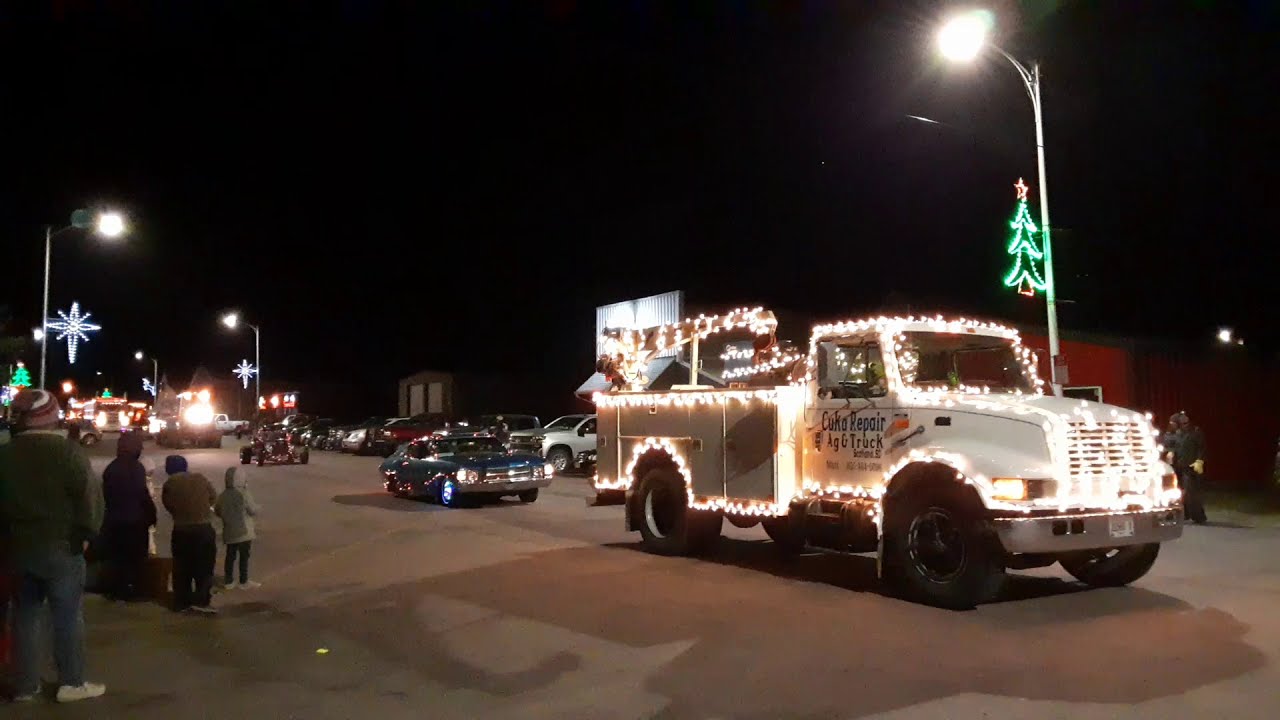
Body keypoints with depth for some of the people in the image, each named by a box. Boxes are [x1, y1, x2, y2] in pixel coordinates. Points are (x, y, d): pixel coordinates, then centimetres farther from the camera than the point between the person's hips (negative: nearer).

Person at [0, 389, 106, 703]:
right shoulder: (68, 452, -14)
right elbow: (90, 496, -16)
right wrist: (87, 532, -3)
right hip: (62, 547, -5)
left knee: (25, 615, 13)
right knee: (68, 615, 4)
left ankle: (26, 685, 19)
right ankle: (71, 682, 10)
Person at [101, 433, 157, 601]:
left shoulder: (111, 468, 5)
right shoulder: (136, 467, -15)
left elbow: (106, 494, 11)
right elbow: (143, 495, -17)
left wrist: (114, 510, 20)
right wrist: (152, 514, -6)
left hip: (114, 519, 6)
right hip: (135, 520, -6)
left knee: (116, 556, 13)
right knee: (135, 556, 4)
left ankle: (116, 589, 19)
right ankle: (132, 589, 7)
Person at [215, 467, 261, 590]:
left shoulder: (223, 495, 1)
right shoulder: (244, 494, -17)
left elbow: (217, 511, 12)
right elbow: (254, 512, -13)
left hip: (229, 532, 6)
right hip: (243, 532, -6)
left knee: (230, 555, 14)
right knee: (244, 556, 4)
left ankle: (228, 581, 20)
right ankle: (244, 582, 11)